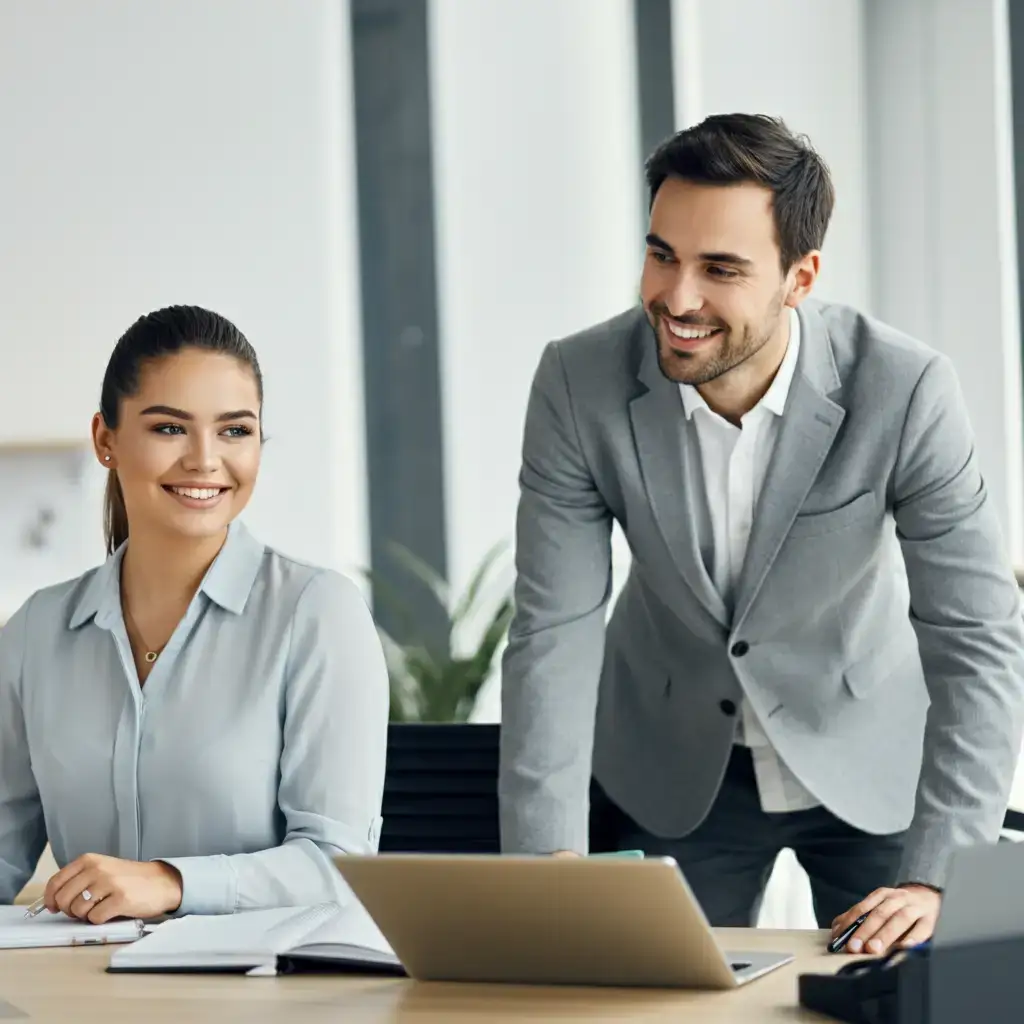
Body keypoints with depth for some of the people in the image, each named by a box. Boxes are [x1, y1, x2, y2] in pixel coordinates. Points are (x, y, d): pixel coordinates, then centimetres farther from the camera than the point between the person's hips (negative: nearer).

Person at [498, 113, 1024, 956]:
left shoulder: (905, 391, -25)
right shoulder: (578, 383, -21)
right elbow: (554, 634, -19)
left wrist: (934, 880, -31)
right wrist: (548, 867, -28)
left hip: (872, 764, -1)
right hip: (673, 772, 1)